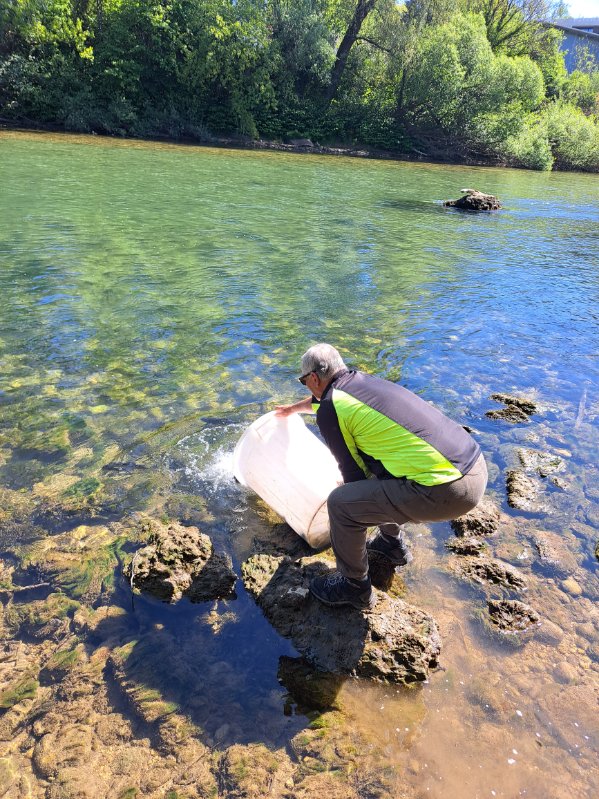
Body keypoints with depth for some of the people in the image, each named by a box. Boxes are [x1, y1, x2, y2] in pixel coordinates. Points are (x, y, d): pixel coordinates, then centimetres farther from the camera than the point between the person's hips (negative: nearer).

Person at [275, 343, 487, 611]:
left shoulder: (329, 411, -7)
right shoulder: (360, 378, 18)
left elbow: (353, 472, 2)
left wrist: (351, 488, 25)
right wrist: (293, 408, 59)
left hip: (445, 490, -9)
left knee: (340, 503, -2)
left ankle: (355, 587, 20)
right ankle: (392, 542, 44)